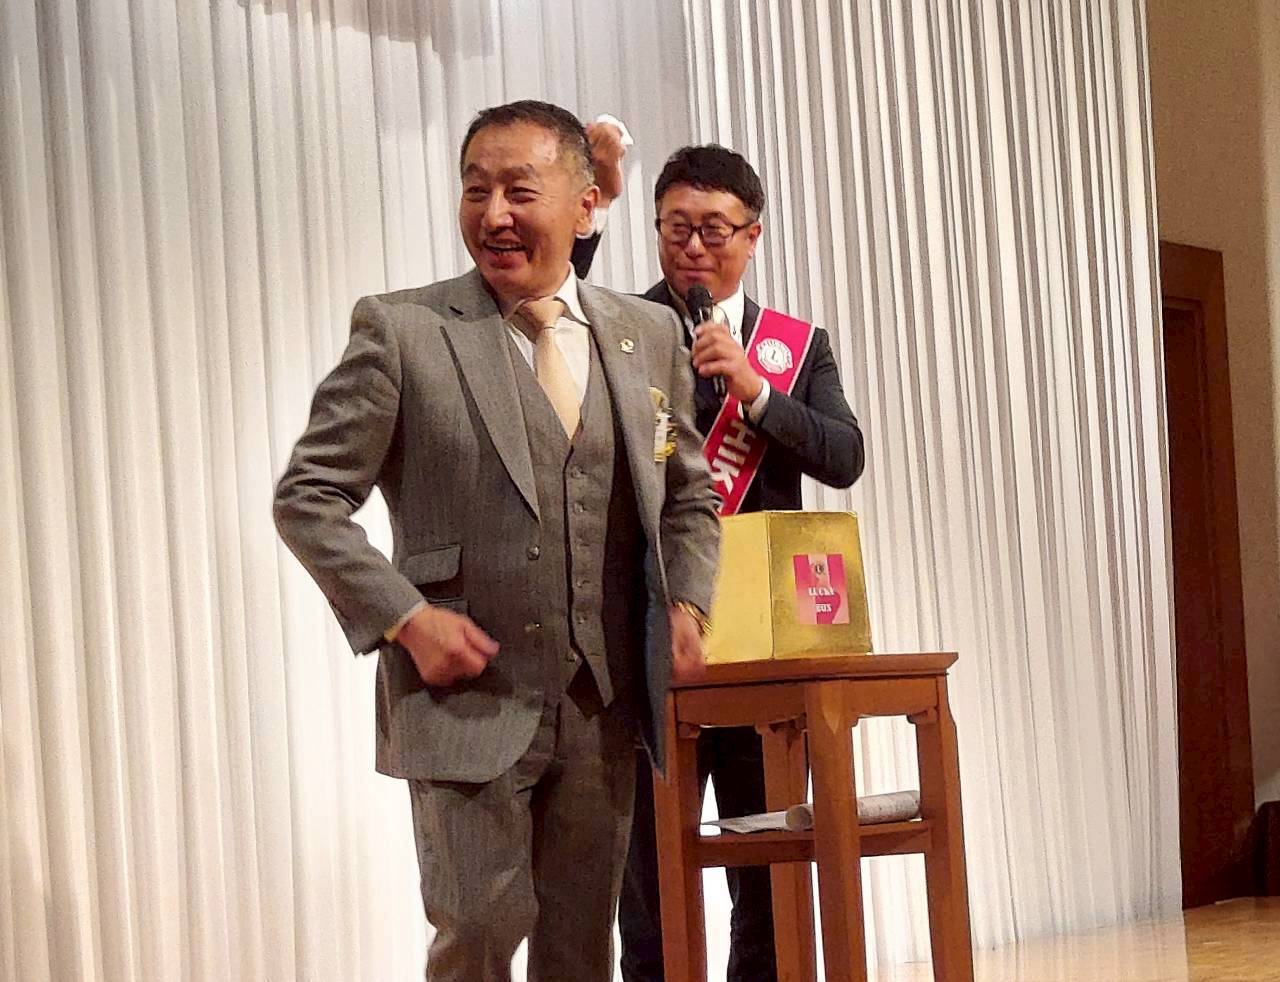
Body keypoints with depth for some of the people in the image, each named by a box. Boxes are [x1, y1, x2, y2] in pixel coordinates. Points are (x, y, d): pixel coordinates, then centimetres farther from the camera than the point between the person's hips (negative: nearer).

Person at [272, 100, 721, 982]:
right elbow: (309, 498, -3)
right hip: (467, 695, -4)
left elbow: (689, 493, 20)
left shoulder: (650, 335, 8)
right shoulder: (402, 330, -4)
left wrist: (685, 603, 2)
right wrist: (404, 617, -14)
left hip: (603, 702, 4)